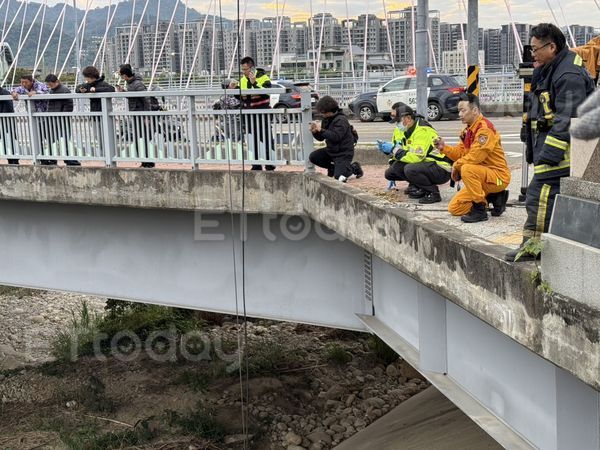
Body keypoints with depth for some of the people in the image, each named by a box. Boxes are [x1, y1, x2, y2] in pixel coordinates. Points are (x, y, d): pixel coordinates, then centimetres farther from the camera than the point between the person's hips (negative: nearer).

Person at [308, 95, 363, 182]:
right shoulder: (327, 119, 6)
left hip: (343, 153, -8)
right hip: (331, 150, 8)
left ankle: (354, 167, 14)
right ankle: (332, 167, 15)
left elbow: (336, 137, -31)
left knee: (339, 177, -17)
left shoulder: (341, 120, -19)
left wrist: (321, 130, -30)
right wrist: (315, 132, -10)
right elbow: (321, 138, 10)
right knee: (313, 157, -6)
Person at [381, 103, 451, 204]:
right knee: (389, 172, -3)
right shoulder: (400, 130, 7)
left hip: (442, 170, -9)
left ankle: (433, 193, -14)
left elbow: (416, 157, -30)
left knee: (410, 169, -35)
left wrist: (394, 149, -24)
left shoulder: (422, 131, -22)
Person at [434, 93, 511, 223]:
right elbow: (460, 152, 9)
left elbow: (475, 157, -27)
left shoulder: (485, 128, -21)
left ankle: (480, 210, -22)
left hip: (498, 176, -9)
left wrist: (456, 165, -12)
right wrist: (444, 148, -8)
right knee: (454, 208, 2)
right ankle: (493, 197, 12)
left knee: (467, 169, -37)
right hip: (481, 176, 9)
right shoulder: (468, 130, 10)